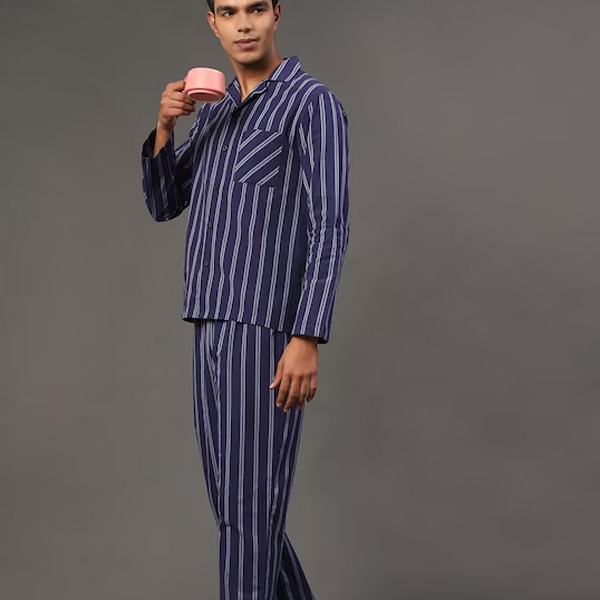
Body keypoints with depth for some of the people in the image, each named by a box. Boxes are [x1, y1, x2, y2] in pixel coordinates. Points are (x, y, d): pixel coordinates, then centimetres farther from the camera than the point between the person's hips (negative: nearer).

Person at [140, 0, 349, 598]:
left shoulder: (315, 104, -7)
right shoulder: (214, 111, 19)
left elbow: (330, 229, -15)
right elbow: (163, 205, 16)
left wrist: (306, 340, -22)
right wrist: (164, 125, -2)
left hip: (270, 331, -8)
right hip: (213, 330, 8)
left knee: (250, 505, -7)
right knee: (234, 499, 14)